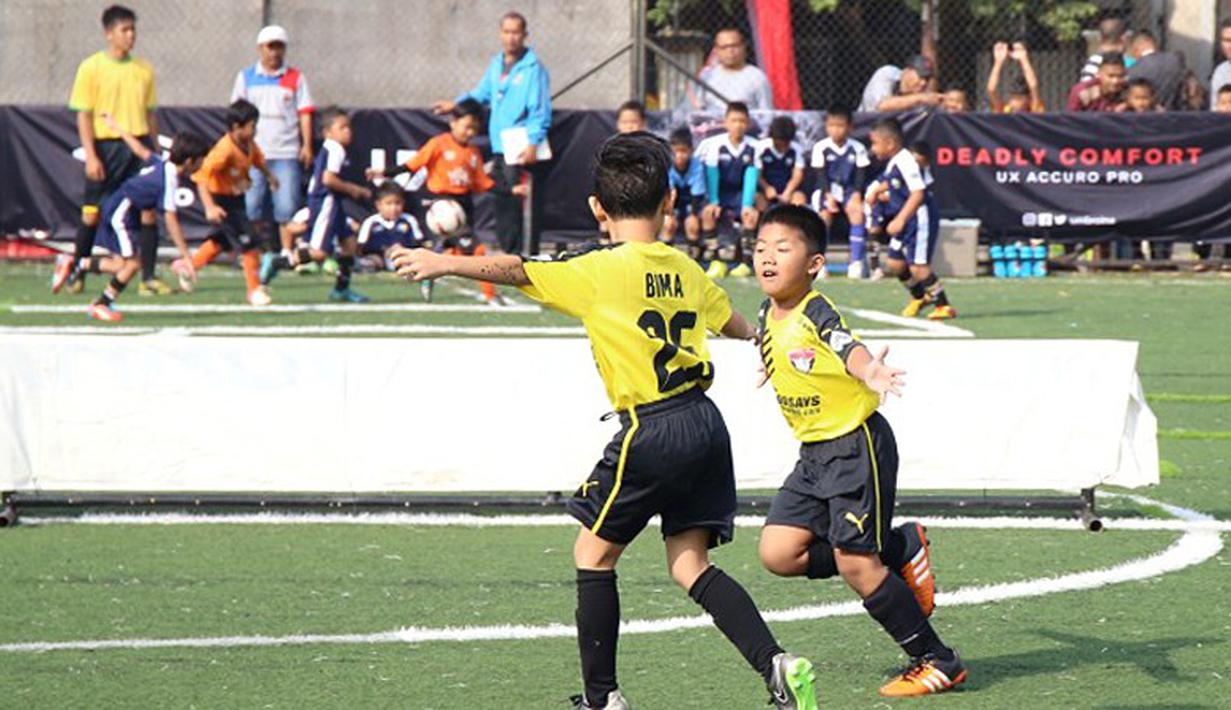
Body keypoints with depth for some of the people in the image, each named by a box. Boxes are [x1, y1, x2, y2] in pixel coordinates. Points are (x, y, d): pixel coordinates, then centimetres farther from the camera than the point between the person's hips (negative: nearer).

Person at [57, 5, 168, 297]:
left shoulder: (143, 70, 10)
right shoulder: (91, 67, -2)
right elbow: (84, 114, -4)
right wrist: (91, 155, -12)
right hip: (106, 146, -3)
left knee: (149, 211, -4)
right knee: (92, 213, 2)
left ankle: (148, 278, 0)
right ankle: (75, 274, 17)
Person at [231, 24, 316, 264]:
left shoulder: (296, 78, 7)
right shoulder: (246, 77, 11)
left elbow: (304, 112, 4)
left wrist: (307, 145, -4)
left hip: (287, 152, -1)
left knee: (287, 206, -6)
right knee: (253, 204, -1)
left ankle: (287, 252, -2)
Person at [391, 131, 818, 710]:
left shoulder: (603, 270, -8)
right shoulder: (684, 269, 13)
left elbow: (517, 270, -15)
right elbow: (732, 323, 32)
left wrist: (447, 264, -9)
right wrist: (758, 337, 55)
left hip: (651, 429, -6)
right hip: (705, 424, 6)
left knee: (593, 554, 10)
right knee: (689, 565, 9)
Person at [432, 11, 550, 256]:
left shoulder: (533, 68, -8)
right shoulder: (496, 64, 15)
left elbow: (541, 111, -13)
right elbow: (482, 93, 31)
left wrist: (533, 143, -21)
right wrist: (456, 104, 19)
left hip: (522, 152, -8)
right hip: (499, 149, 8)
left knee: (523, 206, -10)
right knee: (502, 206, 12)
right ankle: (509, 255, 21)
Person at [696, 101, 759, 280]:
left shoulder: (753, 147, -10)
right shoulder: (715, 144, -12)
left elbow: (751, 176, -14)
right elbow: (712, 174, -15)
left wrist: (747, 205, -24)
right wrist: (713, 202, -23)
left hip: (740, 193, 1)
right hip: (720, 192, 0)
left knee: (751, 215, -27)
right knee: (708, 213, -28)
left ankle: (744, 260, -15)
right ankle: (716, 261, -21)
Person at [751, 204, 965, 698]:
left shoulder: (817, 314, -22)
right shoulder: (768, 315, 3)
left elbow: (850, 348, -43)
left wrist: (870, 373, -64)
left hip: (857, 445, -8)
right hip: (814, 453, 8)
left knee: (854, 563, -9)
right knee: (778, 554, -1)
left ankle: (938, 662, 6)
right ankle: (900, 549, 15)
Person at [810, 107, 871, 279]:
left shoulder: (857, 148, 0)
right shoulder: (821, 148, -5)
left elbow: (861, 175, -2)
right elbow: (822, 176, -7)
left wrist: (856, 195, -18)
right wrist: (829, 196, -20)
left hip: (849, 190, 1)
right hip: (826, 190, -1)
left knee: (857, 211, -27)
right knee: (824, 213, -29)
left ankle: (857, 262, -23)